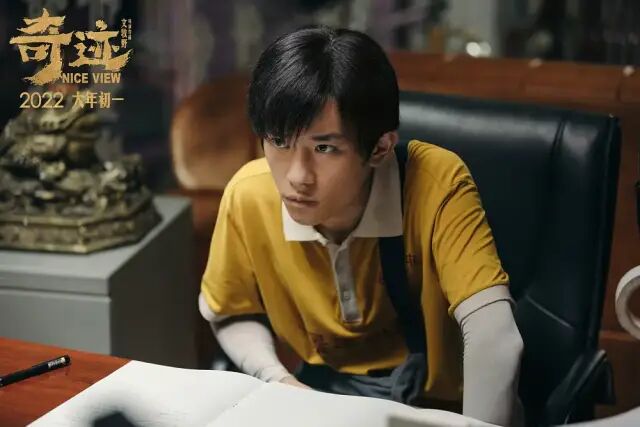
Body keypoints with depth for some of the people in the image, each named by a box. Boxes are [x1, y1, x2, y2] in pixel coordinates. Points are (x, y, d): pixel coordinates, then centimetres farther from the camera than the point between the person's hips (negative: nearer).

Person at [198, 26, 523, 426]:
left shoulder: (436, 182, -26)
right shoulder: (248, 196, -15)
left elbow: (495, 339, -36)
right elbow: (232, 314, 5)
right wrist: (279, 381, -12)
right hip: (326, 385, 2)